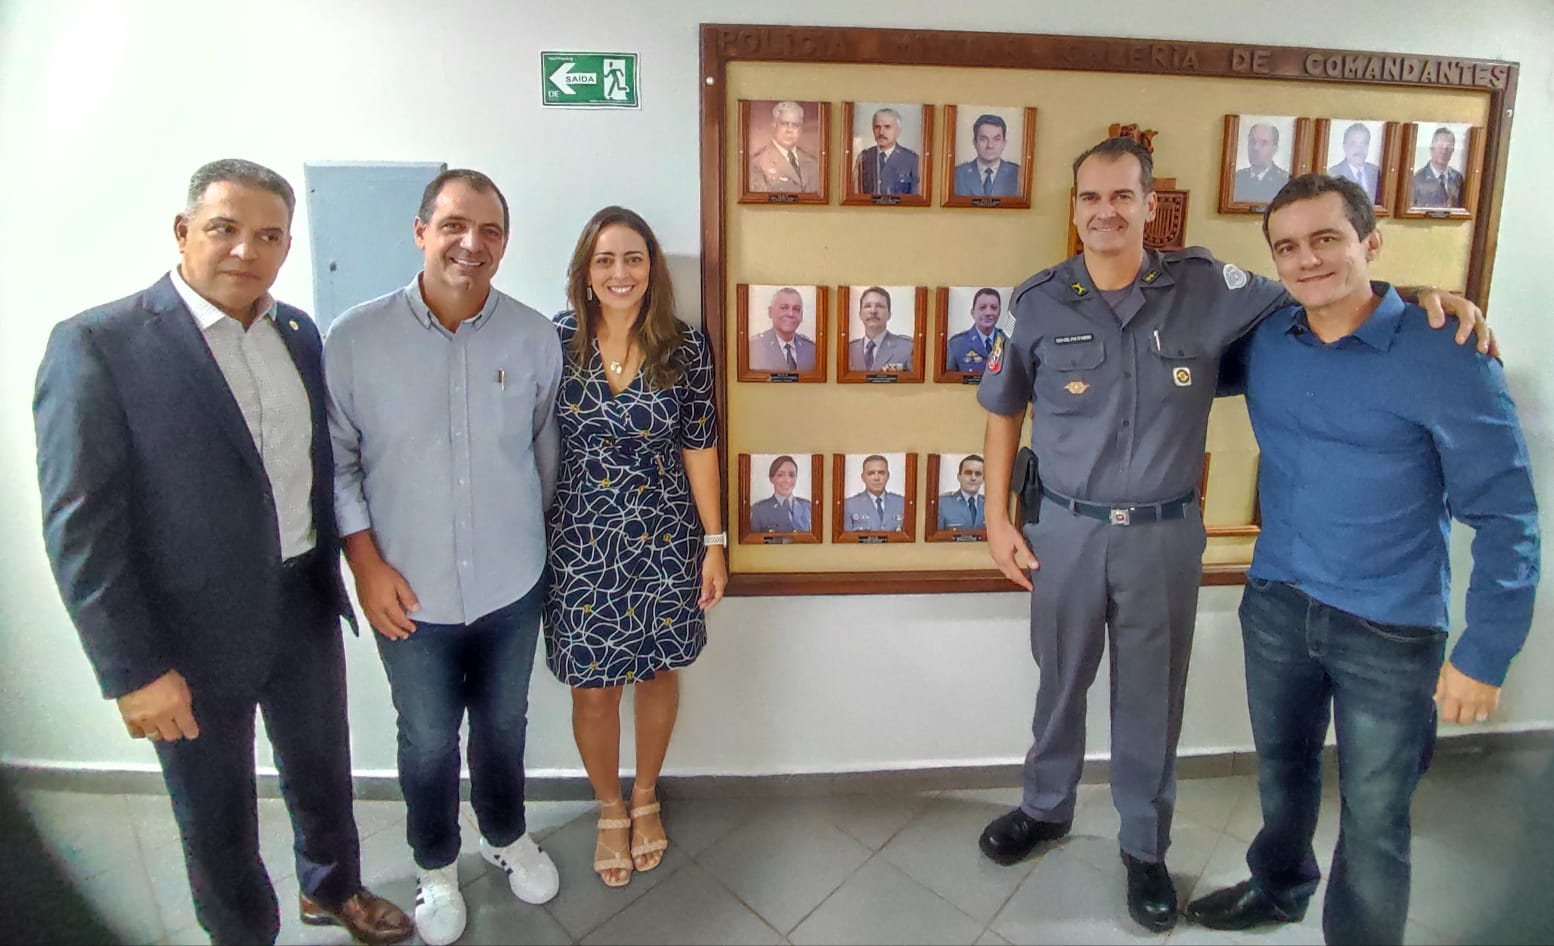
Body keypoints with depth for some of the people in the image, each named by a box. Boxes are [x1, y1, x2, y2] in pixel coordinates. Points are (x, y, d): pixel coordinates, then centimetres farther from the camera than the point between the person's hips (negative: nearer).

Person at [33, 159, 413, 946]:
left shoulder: (298, 331, 2)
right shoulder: (96, 343, -15)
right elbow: (80, 527, -15)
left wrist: (331, 573, 9)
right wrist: (132, 669, -15)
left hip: (306, 607, 5)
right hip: (194, 633, -4)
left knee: (322, 770, 24)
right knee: (216, 818, 17)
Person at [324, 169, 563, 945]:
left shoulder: (535, 338, -7)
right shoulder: (355, 338, -11)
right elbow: (335, 460, -4)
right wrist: (366, 563, -9)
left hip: (512, 587, 2)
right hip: (409, 594, -1)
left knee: (503, 725, 21)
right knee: (427, 740, 17)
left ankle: (506, 835, 49)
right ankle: (436, 865, 45)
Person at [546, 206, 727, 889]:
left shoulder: (685, 350, -6)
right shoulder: (556, 342, -6)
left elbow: (698, 448, -2)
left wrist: (714, 543, -1)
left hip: (665, 540, 1)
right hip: (581, 543, 0)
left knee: (658, 671, 15)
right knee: (593, 686, 9)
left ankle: (645, 799, 42)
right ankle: (610, 809, 38)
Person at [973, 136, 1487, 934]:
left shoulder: (1205, 288, -6)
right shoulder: (1040, 303, -5)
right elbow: (1003, 411, 3)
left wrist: (1415, 295, -14)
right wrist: (997, 519, 0)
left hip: (1165, 535, 0)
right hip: (1065, 530, 0)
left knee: (1150, 699, 15)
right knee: (1061, 683, 18)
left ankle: (1145, 848, 37)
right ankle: (1045, 808, 43)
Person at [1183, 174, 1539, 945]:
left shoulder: (1448, 359, -15)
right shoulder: (1261, 341, -2)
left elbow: (1503, 516, -11)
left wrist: (1485, 652, -11)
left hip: (1391, 630, -4)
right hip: (1276, 604, 4)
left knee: (1373, 821, 11)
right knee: (1281, 767, 24)